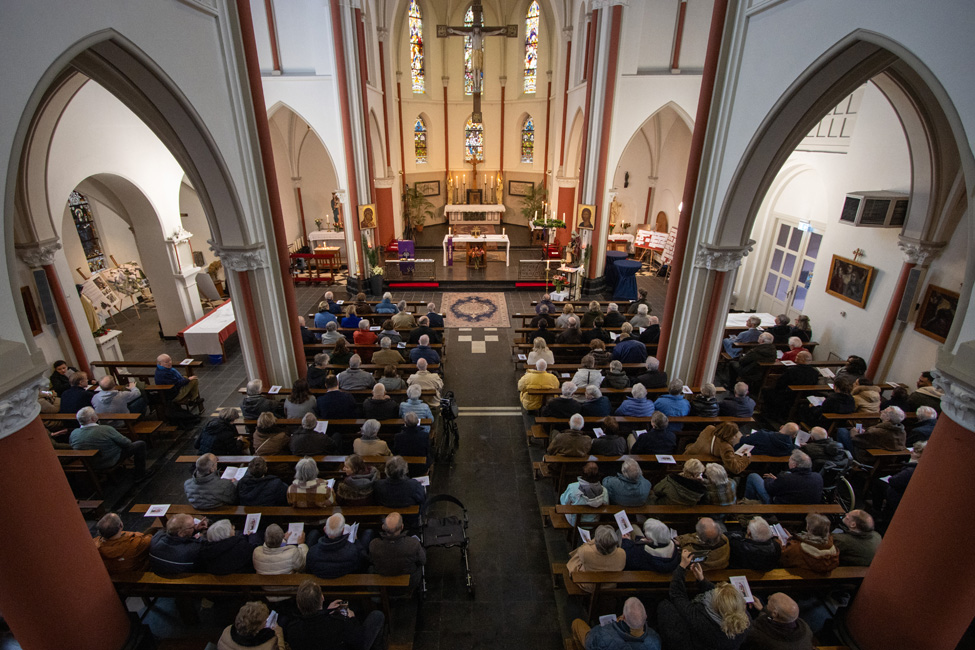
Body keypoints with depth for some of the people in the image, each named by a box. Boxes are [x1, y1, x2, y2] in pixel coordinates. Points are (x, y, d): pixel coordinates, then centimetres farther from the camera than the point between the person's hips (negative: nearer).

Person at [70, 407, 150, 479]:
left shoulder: (73, 433, -10)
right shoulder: (105, 429, -28)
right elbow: (126, 443, -18)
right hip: (110, 463, -8)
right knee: (140, 444, 2)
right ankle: (140, 475, 9)